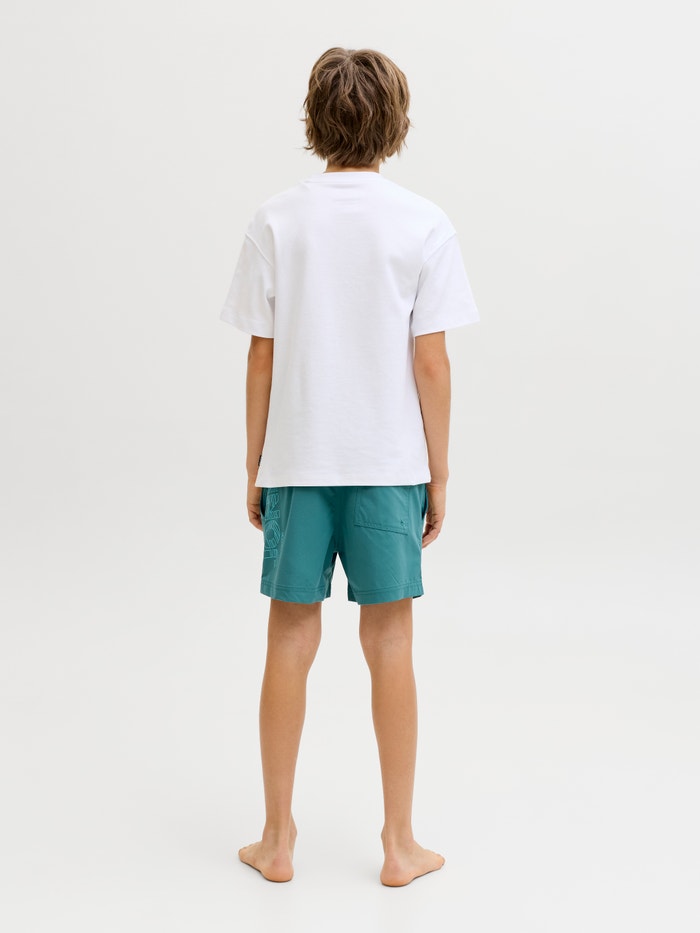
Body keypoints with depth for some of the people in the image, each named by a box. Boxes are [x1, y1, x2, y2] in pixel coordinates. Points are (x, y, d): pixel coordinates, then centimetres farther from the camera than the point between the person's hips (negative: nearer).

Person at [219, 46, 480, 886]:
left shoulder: (276, 222, -1)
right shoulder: (424, 225, -4)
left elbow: (261, 357, -1)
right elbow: (430, 361, -6)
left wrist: (254, 468, 8)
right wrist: (439, 473, 3)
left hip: (296, 463, 1)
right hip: (390, 465, -1)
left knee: (290, 643, 10)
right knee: (390, 646, 8)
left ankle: (278, 840, 22)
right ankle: (399, 843, 19)